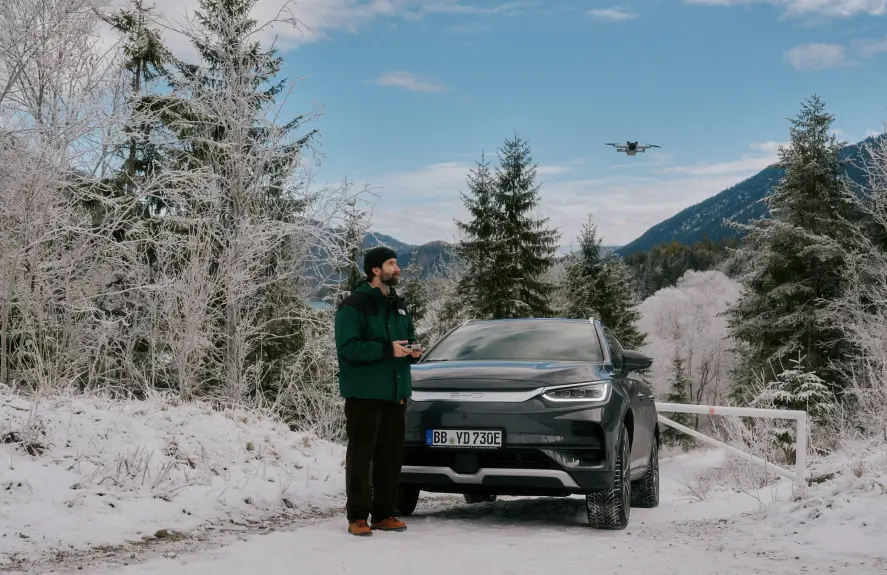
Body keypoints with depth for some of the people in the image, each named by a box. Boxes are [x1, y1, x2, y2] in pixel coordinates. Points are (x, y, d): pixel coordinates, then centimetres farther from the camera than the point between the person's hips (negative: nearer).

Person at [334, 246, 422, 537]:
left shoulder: (398, 306, 16)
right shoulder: (354, 305, -8)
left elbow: (409, 339, 24)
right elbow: (348, 348, -18)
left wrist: (413, 351, 1)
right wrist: (388, 349, -23)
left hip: (396, 393, 7)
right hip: (364, 393, -7)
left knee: (391, 456, 8)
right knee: (361, 454, -2)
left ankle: (384, 514, 16)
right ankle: (358, 517, 4)